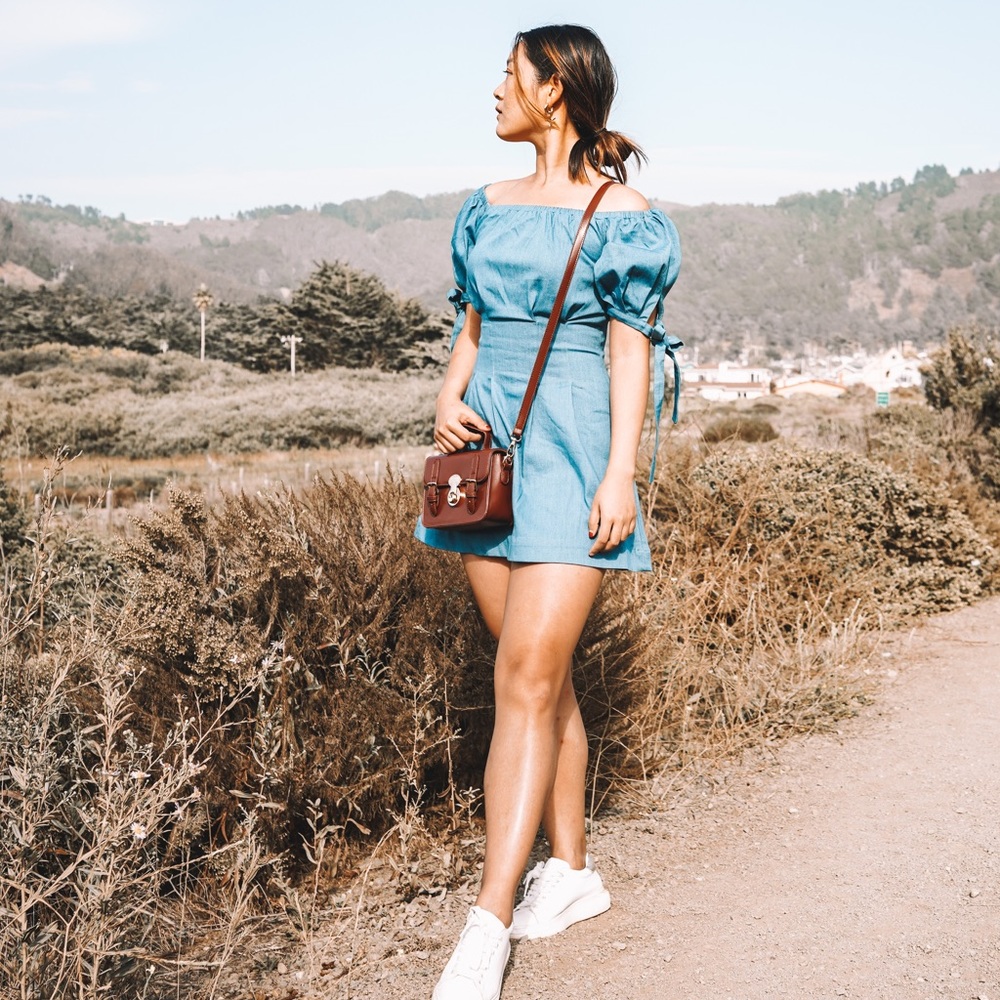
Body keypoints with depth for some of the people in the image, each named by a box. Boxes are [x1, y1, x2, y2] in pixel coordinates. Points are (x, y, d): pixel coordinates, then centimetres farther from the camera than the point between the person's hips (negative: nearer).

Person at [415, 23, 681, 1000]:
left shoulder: (620, 214, -3)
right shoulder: (488, 208, 14)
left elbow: (630, 350, -5)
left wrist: (620, 473, -12)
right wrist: (448, 399, 1)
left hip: (570, 454, -6)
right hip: (488, 451, 6)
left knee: (527, 677, -13)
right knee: (541, 675, 11)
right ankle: (570, 871, 23)